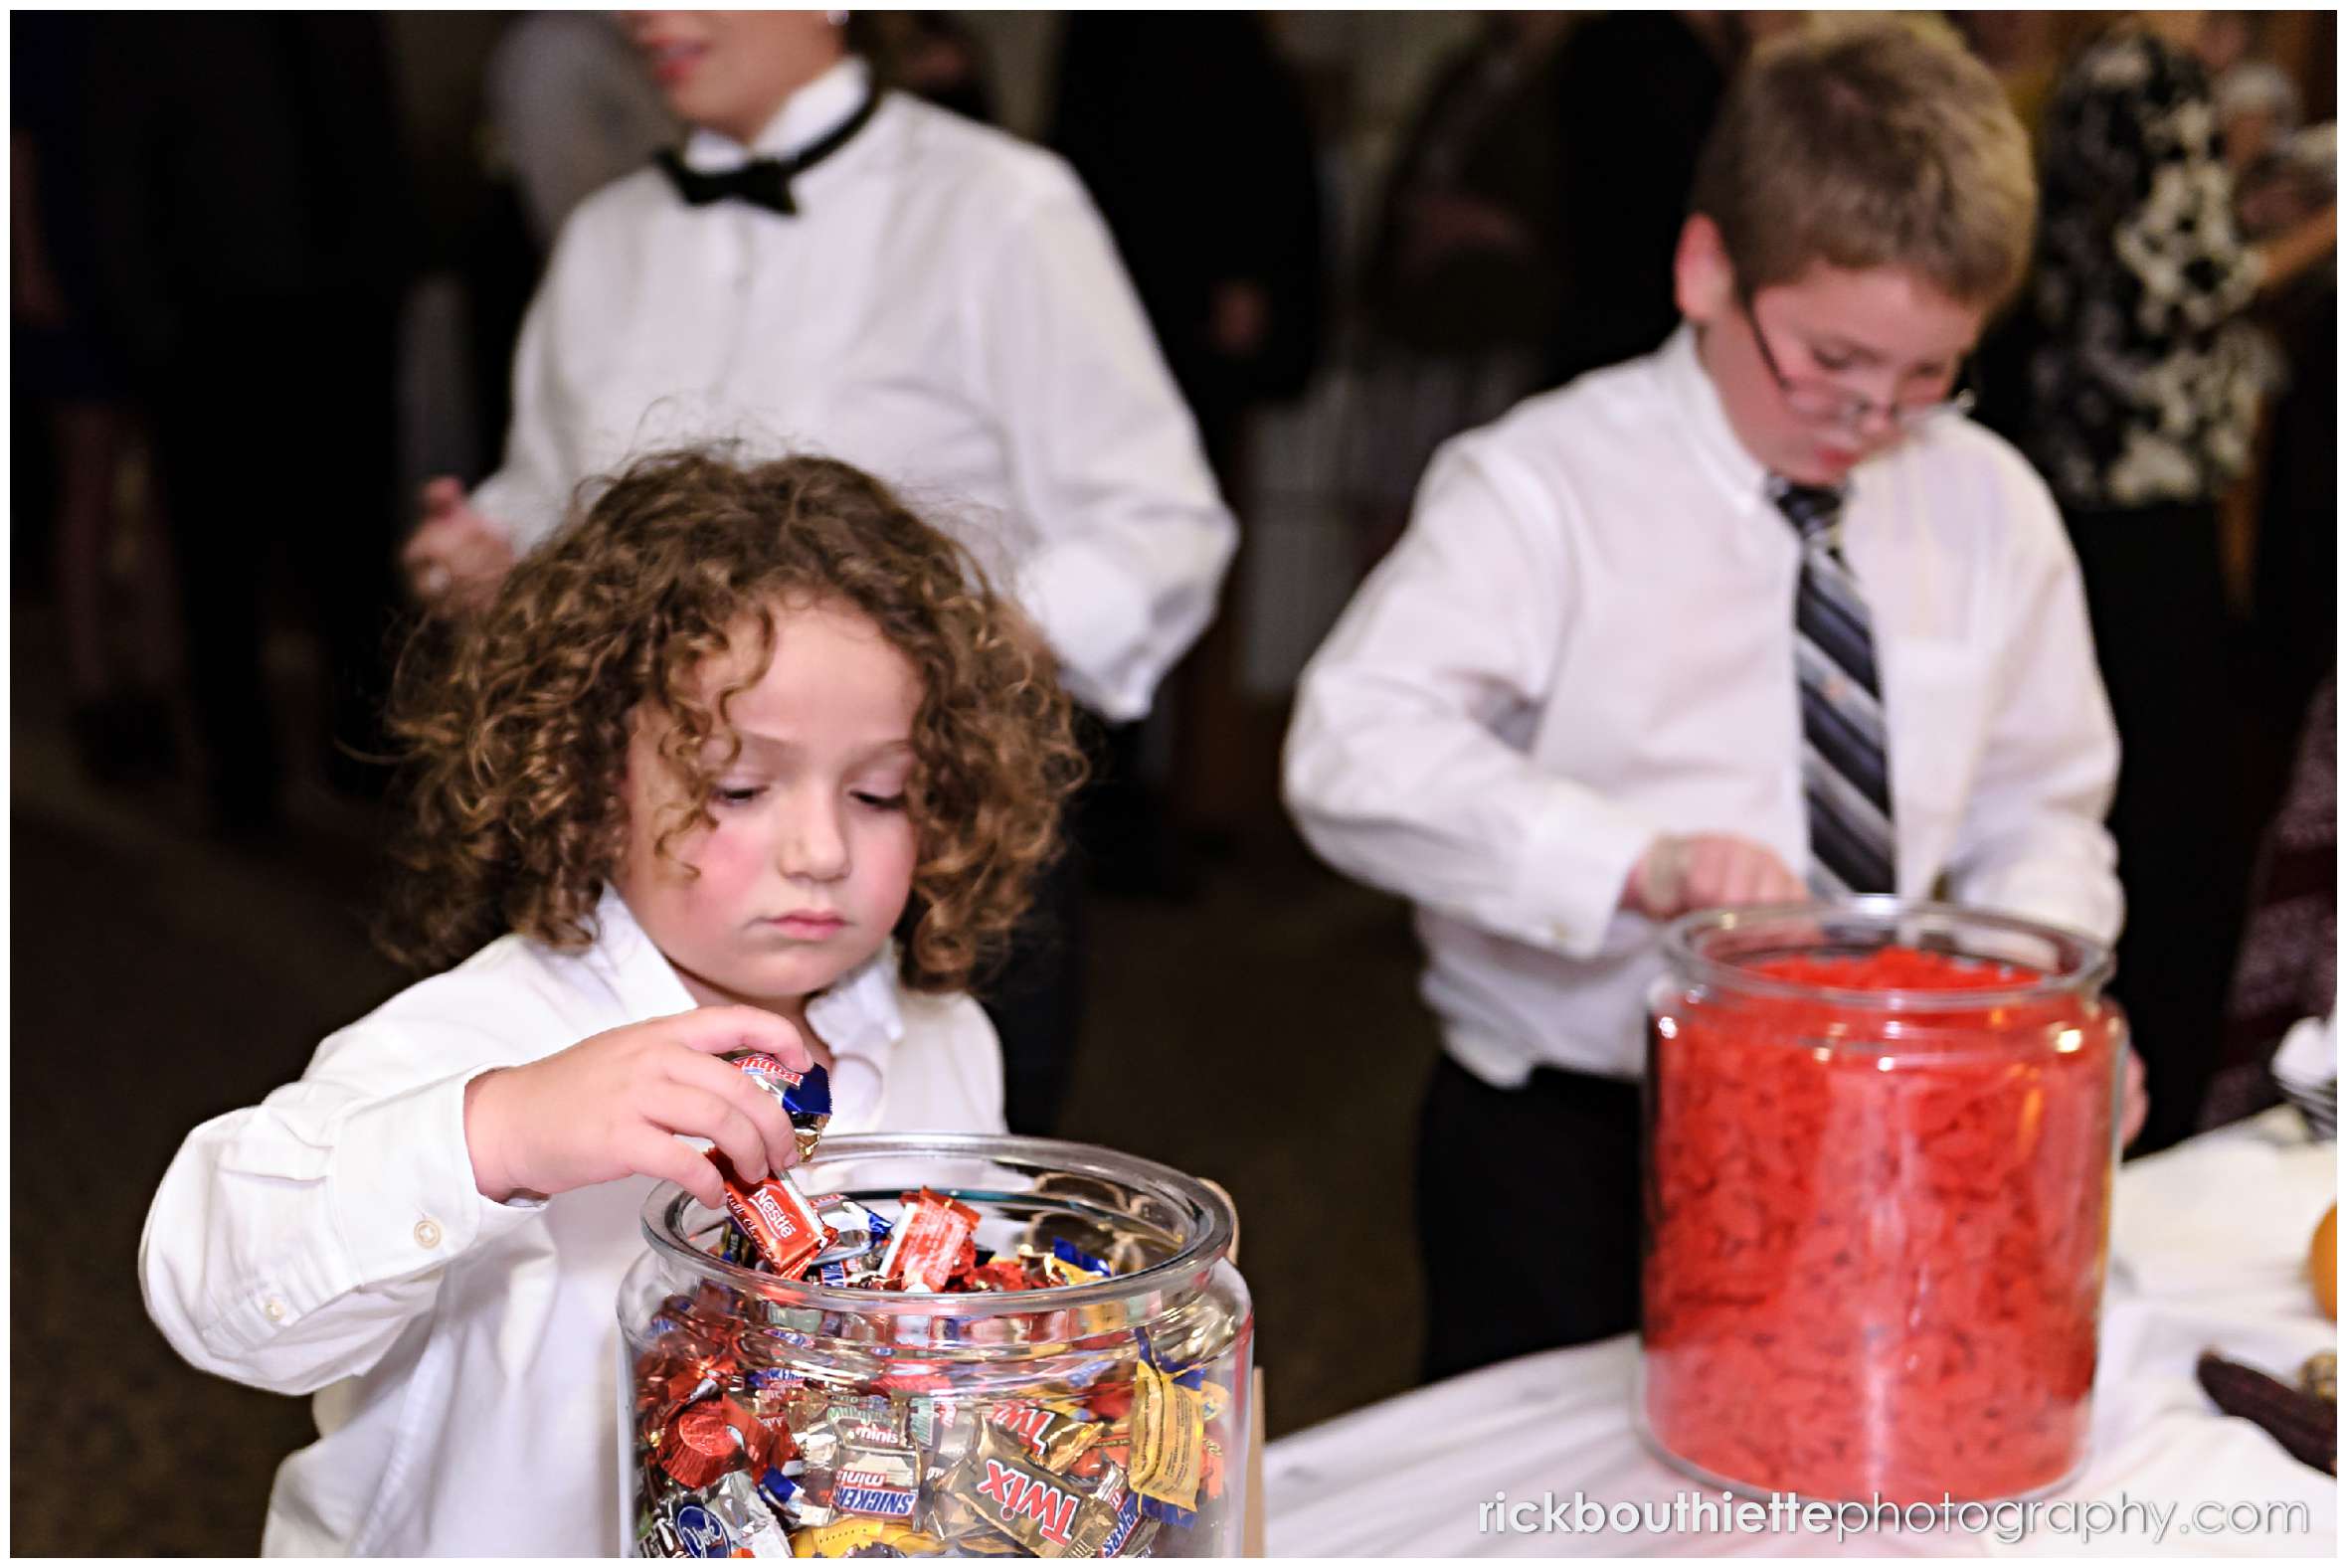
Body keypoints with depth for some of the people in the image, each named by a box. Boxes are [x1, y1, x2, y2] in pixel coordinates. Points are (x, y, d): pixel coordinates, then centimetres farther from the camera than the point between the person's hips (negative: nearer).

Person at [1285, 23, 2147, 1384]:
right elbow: (1357, 751, -25)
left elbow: (2036, 803, 14)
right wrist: (1638, 860, -37)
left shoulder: (1990, 509, 6)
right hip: (1566, 1139, -4)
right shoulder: (1545, 487, -11)